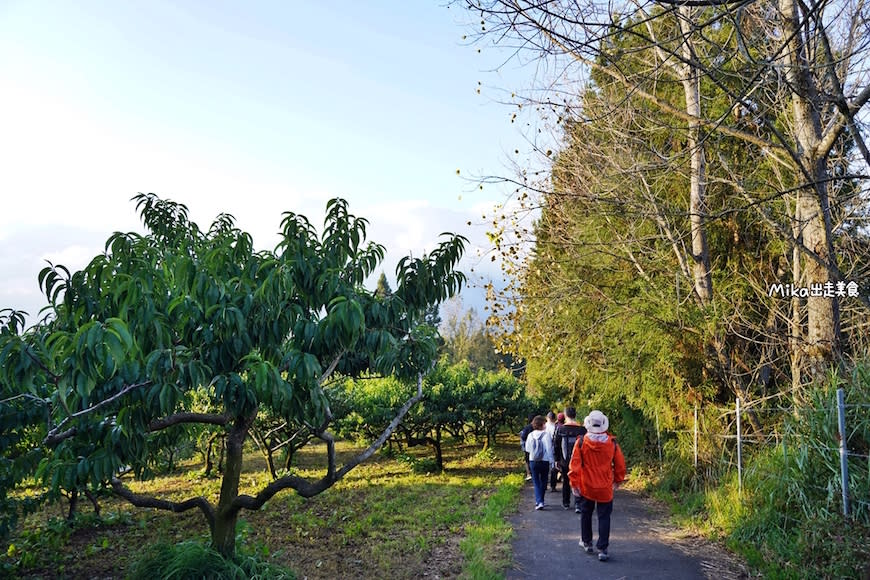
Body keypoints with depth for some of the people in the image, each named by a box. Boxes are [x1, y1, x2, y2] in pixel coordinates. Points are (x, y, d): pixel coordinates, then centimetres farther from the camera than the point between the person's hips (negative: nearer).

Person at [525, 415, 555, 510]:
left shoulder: (530, 435, -5)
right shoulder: (546, 435, -14)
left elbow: (527, 448, 4)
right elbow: (549, 449, -11)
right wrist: (551, 462, -3)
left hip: (533, 461, 2)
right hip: (545, 461, -1)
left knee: (536, 482, 7)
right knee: (543, 481, 16)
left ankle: (539, 502, -7)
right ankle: (540, 501, 26)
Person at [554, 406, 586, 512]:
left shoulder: (560, 429, -8)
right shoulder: (582, 429, -10)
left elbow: (555, 445, -3)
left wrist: (557, 459, 8)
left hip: (564, 461, 1)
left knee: (566, 482, 17)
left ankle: (566, 503, 28)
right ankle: (577, 504, -6)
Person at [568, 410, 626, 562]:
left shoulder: (581, 442, -12)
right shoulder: (611, 443, -8)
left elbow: (574, 464, -11)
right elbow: (620, 464, 1)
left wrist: (574, 483, -2)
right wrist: (618, 481, 17)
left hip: (586, 487, 0)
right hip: (605, 488, 0)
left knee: (586, 514, 20)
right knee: (604, 518, 7)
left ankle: (587, 542, 31)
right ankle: (602, 550, 3)